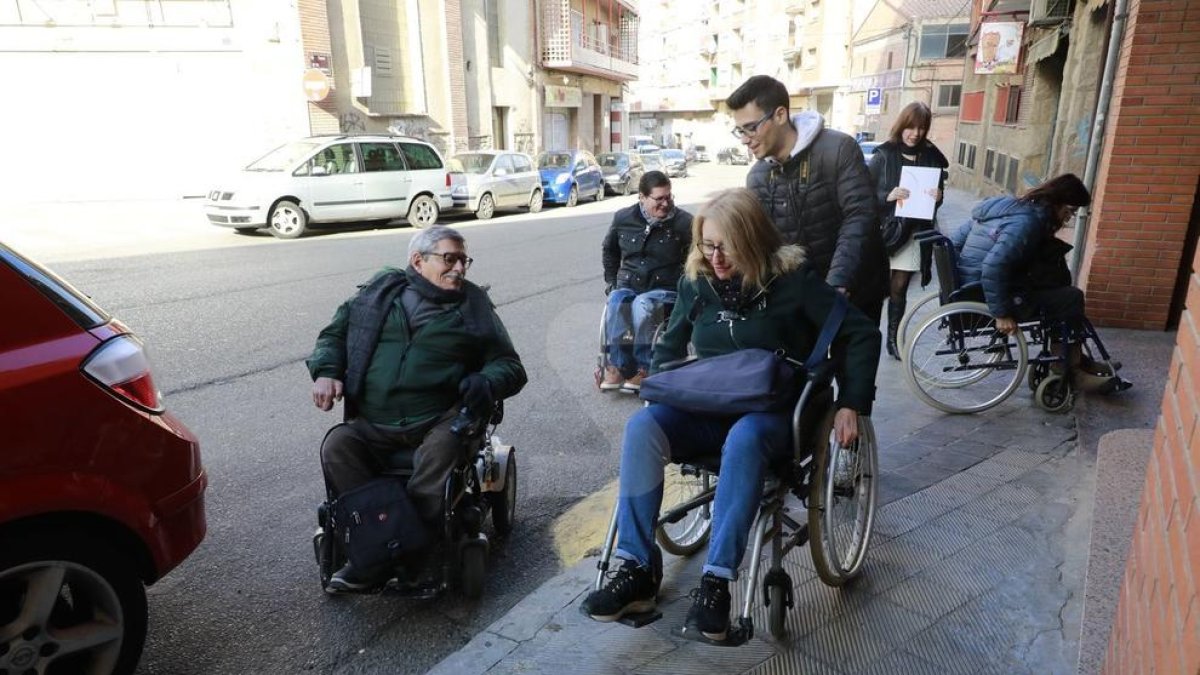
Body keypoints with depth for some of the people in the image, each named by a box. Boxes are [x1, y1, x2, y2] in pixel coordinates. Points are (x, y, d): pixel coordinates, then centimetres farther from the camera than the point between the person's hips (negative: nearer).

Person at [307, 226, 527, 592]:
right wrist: (326, 371, 1)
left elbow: (509, 365, 12)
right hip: (372, 425, 2)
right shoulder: (379, 293, 15)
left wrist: (486, 383, -12)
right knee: (336, 447, -24)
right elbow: (335, 332, 22)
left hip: (438, 421, -2)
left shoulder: (473, 305, 12)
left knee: (443, 448, -33)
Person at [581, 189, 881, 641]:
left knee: (743, 439, -40)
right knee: (642, 427, -26)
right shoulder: (697, 281, 7)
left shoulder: (791, 280, -5)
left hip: (773, 413, -3)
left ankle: (717, 580, -32)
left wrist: (851, 405, -9)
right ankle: (636, 568, -23)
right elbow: (671, 344, 21)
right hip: (708, 411, 4)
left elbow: (862, 334, -3)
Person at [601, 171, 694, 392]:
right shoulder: (623, 218, 5)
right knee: (615, 302, -31)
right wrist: (611, 281, 17)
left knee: (642, 305, -36)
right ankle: (617, 365, -22)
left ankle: (644, 368, -22)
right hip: (628, 285, 3)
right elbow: (609, 250, 23)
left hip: (665, 289, -3)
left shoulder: (684, 222, -6)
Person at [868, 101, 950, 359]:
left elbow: (937, 196, 11)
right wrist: (887, 196, -24)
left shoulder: (932, 157, 4)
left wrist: (937, 197, -12)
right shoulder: (884, 155, -6)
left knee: (898, 288, 6)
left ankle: (893, 338, 19)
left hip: (913, 231, 2)